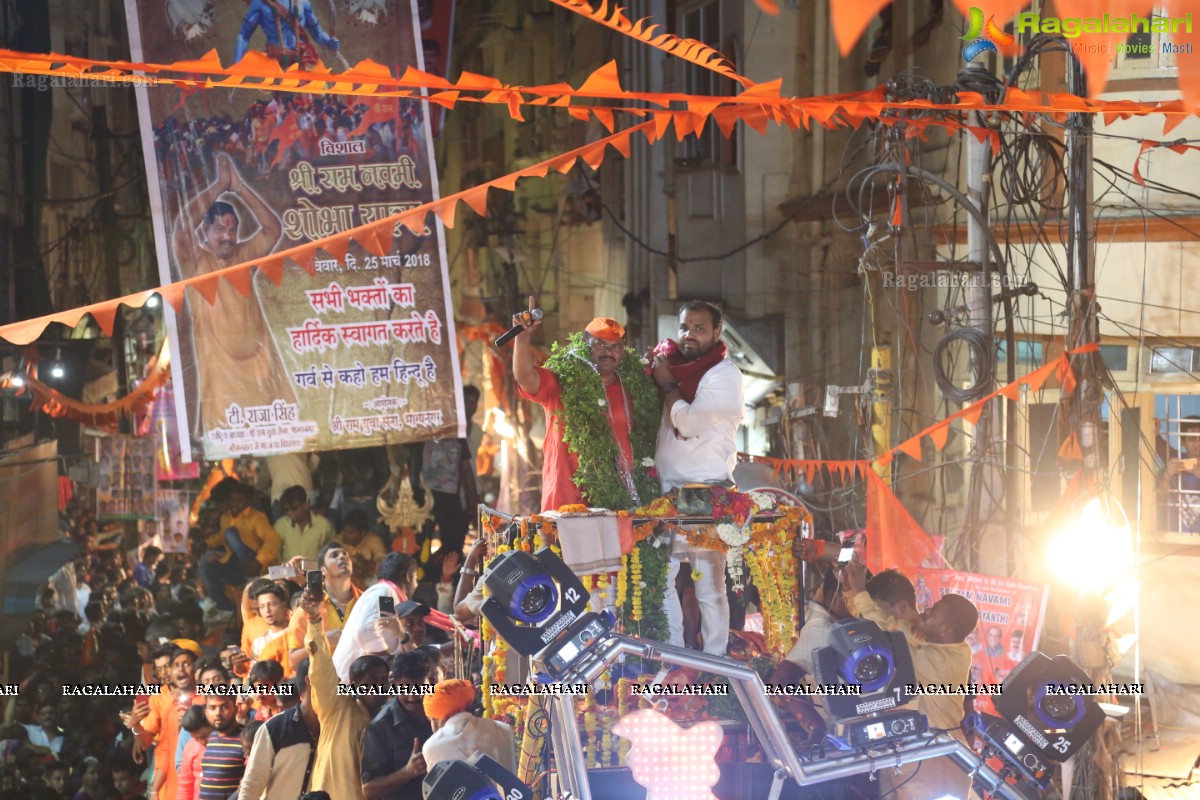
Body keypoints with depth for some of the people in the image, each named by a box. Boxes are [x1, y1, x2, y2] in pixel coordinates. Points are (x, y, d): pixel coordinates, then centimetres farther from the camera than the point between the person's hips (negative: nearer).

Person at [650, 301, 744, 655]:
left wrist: (667, 384, -5)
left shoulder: (724, 375, -7)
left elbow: (689, 423, -19)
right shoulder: (674, 365, 14)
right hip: (667, 489, 7)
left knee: (709, 584, -4)